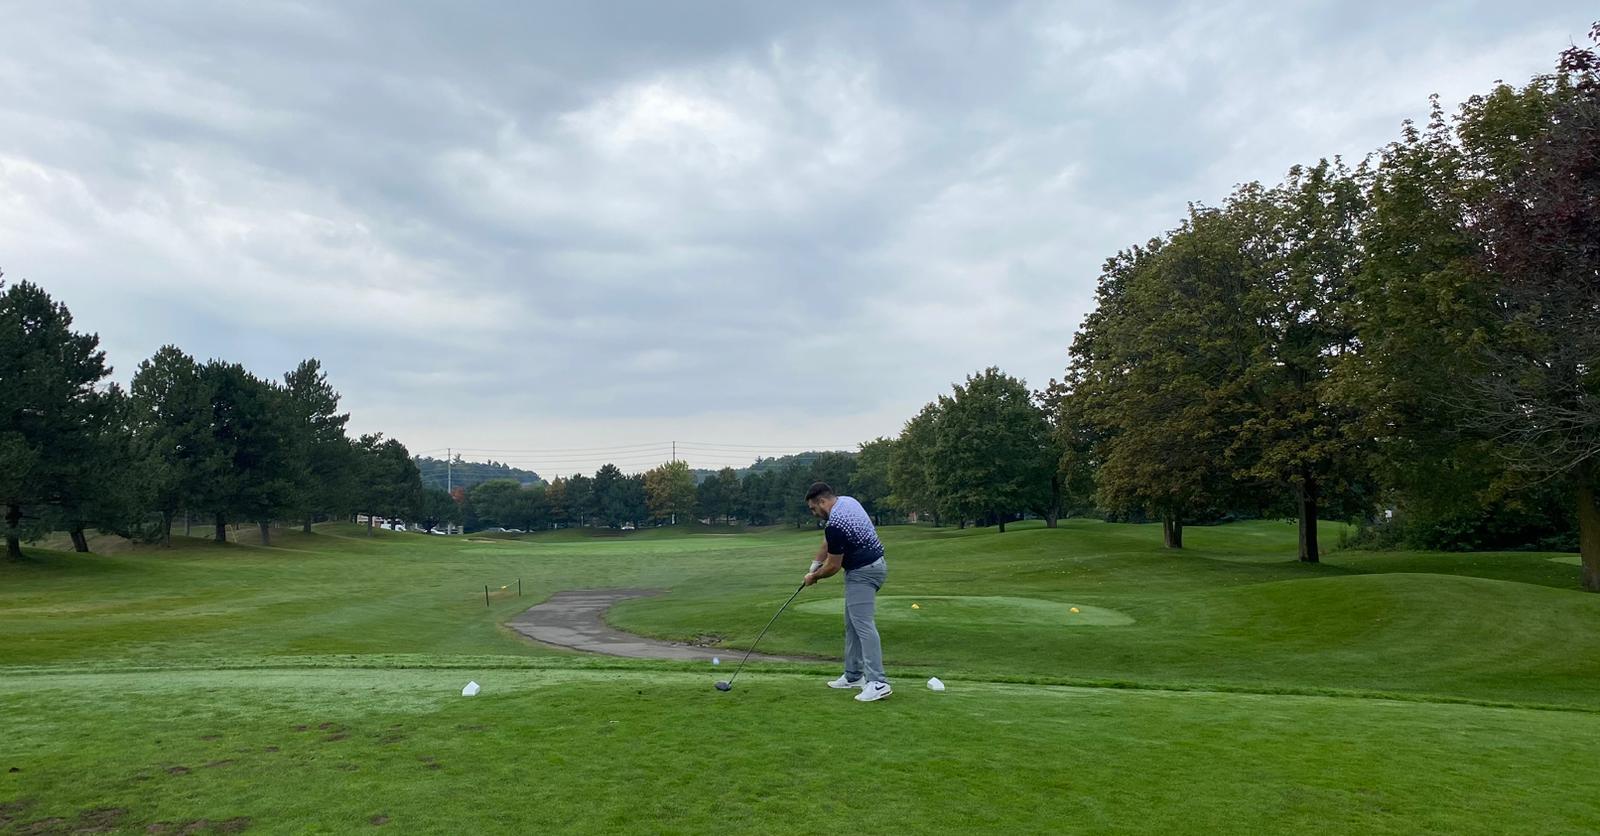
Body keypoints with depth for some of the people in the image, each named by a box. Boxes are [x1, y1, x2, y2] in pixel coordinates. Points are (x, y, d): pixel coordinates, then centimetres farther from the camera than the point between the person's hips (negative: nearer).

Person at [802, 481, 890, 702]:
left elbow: (833, 567, -14)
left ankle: (878, 682, -18)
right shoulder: (846, 501, 5)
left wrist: (814, 577, 4)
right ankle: (854, 675, 20)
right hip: (871, 564, 10)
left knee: (864, 625, -14)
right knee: (853, 624, 15)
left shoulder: (835, 525, -24)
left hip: (862, 573, -10)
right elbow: (829, 540, 18)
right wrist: (815, 564, 14)